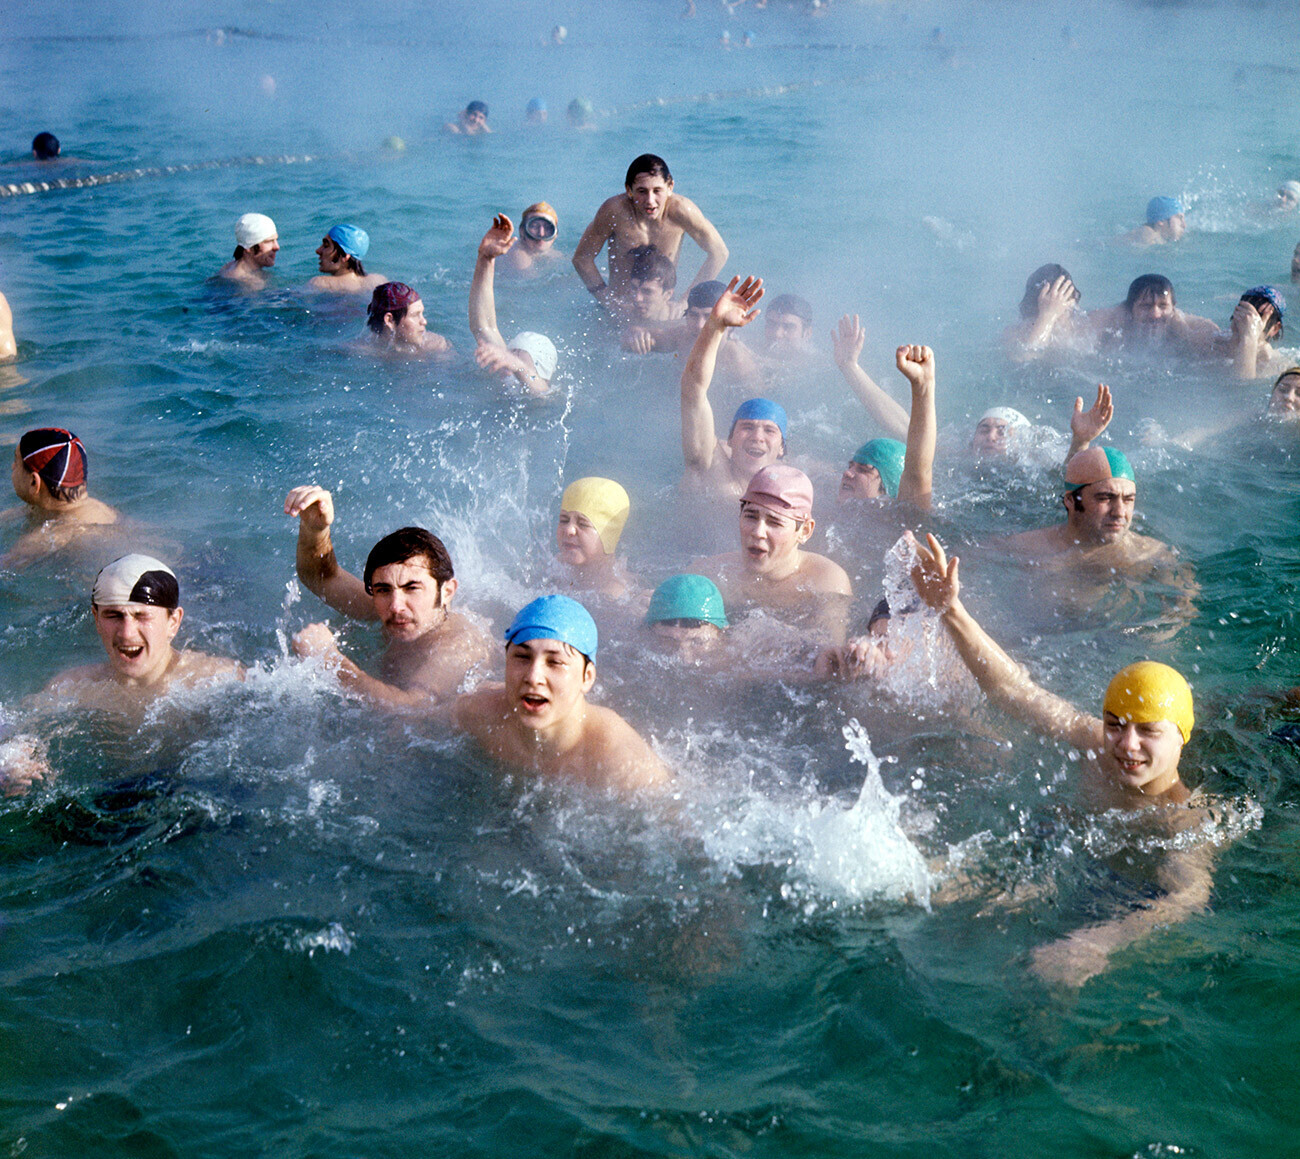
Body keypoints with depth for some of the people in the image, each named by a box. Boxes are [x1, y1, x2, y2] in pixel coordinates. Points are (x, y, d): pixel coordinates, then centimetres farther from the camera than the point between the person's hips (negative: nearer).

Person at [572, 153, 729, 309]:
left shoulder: (680, 210, -19)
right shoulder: (615, 210, -21)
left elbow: (719, 253, -6)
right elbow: (582, 258, -8)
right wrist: (606, 298, -16)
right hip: (620, 307, 0)